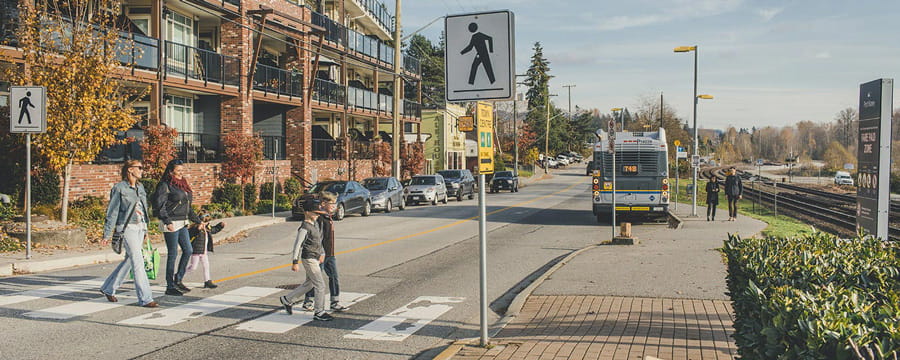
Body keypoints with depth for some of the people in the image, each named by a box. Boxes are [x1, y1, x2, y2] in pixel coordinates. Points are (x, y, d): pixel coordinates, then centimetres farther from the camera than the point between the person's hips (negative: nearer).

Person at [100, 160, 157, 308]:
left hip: (140, 227, 8)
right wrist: (107, 234, -6)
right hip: (127, 227, -8)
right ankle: (145, 298, -9)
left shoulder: (140, 187, 13)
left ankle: (108, 288, 31)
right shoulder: (119, 188, -7)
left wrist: (145, 230, 21)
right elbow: (112, 212, -6)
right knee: (138, 262, -11)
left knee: (129, 260, 14)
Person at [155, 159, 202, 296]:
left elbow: (188, 207, 23)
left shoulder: (183, 185, 16)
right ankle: (170, 287, 6)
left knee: (188, 250, 7)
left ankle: (178, 279, 22)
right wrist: (167, 222, -24)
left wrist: (198, 220, 22)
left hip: (182, 224, 8)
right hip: (171, 224, -8)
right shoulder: (165, 185, -9)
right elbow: (160, 205, -15)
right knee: (173, 254, -3)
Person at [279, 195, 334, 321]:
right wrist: (295, 262, -18)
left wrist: (322, 253, 21)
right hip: (309, 259, -10)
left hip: (315, 258, 10)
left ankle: (287, 300, 33)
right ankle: (319, 312, 2)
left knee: (309, 284, 20)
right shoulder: (304, 228, -17)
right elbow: (297, 245, -17)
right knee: (320, 285, -7)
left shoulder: (315, 224, 11)